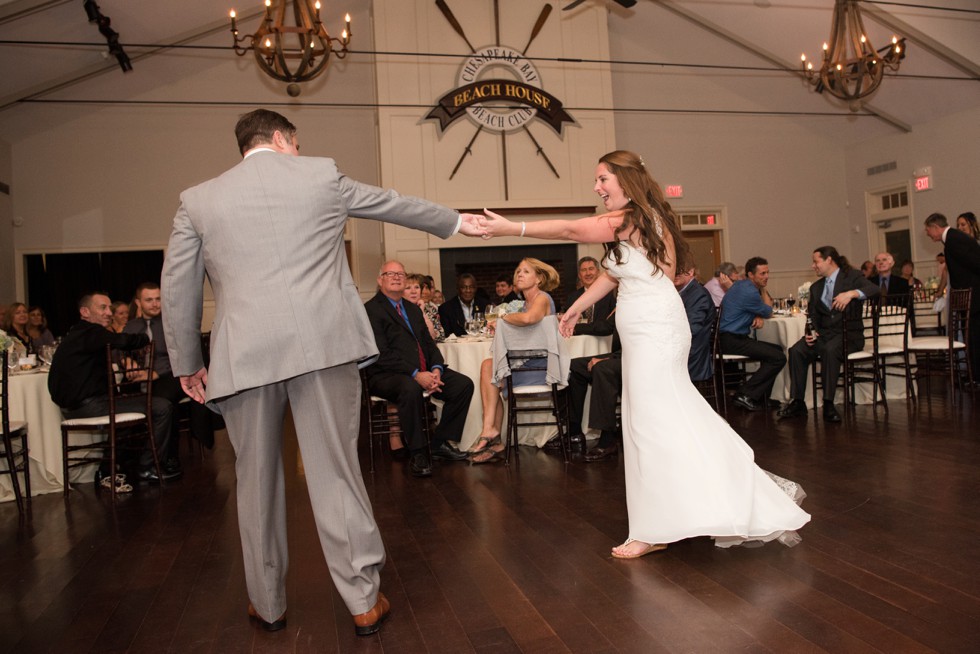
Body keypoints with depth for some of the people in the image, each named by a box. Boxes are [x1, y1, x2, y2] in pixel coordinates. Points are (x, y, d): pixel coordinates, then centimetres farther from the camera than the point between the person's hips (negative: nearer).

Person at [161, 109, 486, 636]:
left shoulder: (198, 199, 14)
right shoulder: (322, 174, 11)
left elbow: (178, 289, 14)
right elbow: (395, 204, 24)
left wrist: (187, 364, 23)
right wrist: (454, 222, 39)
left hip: (245, 354, 1)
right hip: (323, 345, -1)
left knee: (257, 480, 14)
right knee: (335, 472, 4)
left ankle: (267, 604, 28)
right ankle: (364, 602, 13)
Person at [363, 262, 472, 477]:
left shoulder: (413, 309, 21)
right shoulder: (371, 309, -5)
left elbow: (429, 343, 16)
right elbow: (381, 354, -16)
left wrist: (436, 369, -6)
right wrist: (415, 374, -24)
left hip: (423, 372, 8)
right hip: (386, 376, -7)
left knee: (464, 384, -10)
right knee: (410, 388, -39)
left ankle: (441, 442, 2)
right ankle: (417, 454, -21)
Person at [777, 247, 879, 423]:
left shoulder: (852, 277, 2)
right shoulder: (816, 287, 19)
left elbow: (877, 289, -15)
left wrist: (852, 293, -32)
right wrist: (811, 333, -5)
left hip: (848, 334, -5)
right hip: (824, 334, 5)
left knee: (830, 350, -36)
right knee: (796, 351, -22)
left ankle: (828, 404, -29)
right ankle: (797, 402, -17)